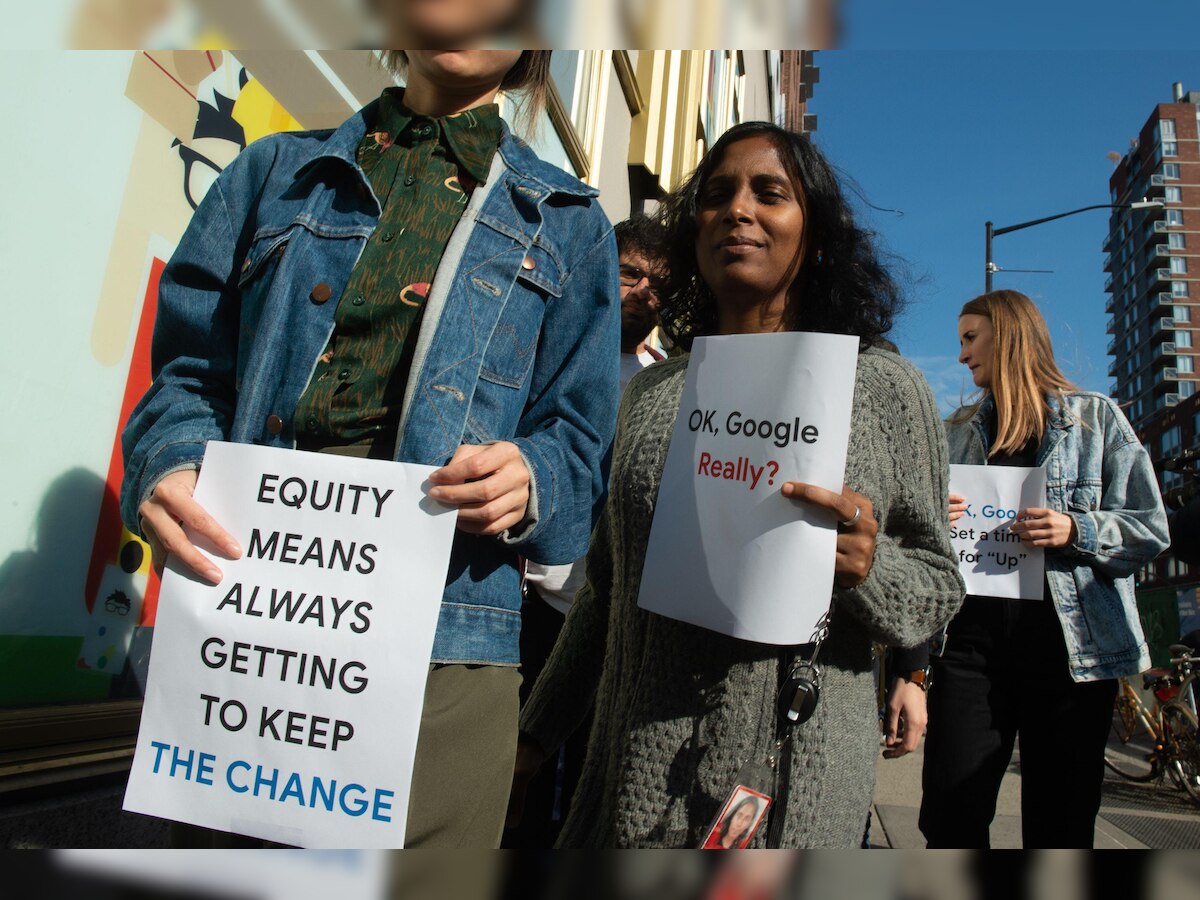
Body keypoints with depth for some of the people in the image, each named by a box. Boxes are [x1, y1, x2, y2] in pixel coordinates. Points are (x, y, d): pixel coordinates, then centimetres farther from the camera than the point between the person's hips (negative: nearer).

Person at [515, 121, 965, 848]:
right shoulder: (651, 391, 6)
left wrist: (868, 566, -20)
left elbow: (941, 583, 2)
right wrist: (537, 730, 14)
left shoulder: (886, 387, -3)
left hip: (795, 776, -3)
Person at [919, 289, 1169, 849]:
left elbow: (1151, 529, 5)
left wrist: (1077, 531, -14)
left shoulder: (1096, 417, 9)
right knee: (950, 821, -1)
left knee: (1059, 825, 5)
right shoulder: (958, 431, 17)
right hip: (970, 640, 2)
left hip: (1069, 645, -2)